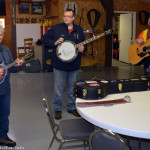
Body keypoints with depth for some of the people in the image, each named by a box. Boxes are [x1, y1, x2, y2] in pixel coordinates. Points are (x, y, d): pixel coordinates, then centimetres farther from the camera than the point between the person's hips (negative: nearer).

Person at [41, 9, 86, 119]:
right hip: (59, 65, -3)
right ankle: (57, 109, 22)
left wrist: (82, 48, -5)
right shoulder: (56, 28, -3)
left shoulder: (79, 30, 8)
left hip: (74, 65, 3)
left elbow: (83, 43, 17)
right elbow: (44, 39, 0)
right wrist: (55, 43, -15)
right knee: (58, 89, 4)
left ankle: (72, 107, 32)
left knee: (72, 89, 15)